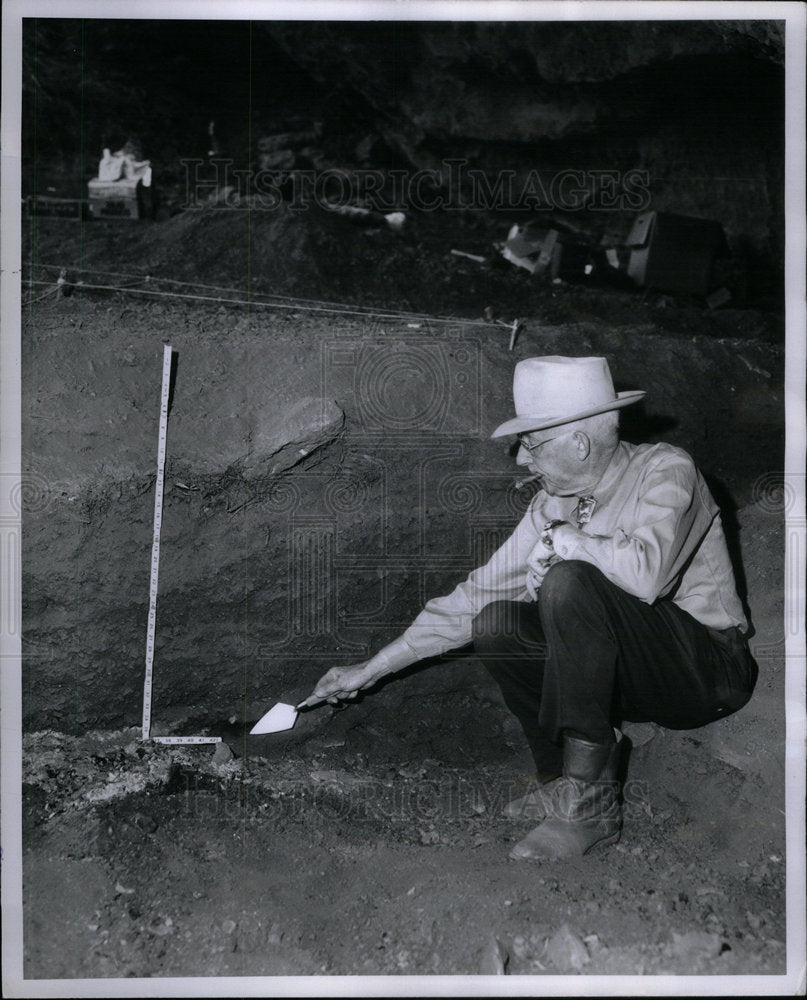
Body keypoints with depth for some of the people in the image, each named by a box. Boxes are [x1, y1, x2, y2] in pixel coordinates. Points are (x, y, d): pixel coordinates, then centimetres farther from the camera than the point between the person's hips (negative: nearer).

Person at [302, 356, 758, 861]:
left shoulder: (665, 469, -15)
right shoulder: (552, 504, 2)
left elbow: (645, 573, -35)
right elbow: (474, 596, 4)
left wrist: (560, 539, -18)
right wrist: (370, 670, 4)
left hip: (710, 672, -6)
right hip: (635, 675, 6)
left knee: (570, 582, -29)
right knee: (496, 621, -11)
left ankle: (588, 802, -26)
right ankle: (561, 777, -4)